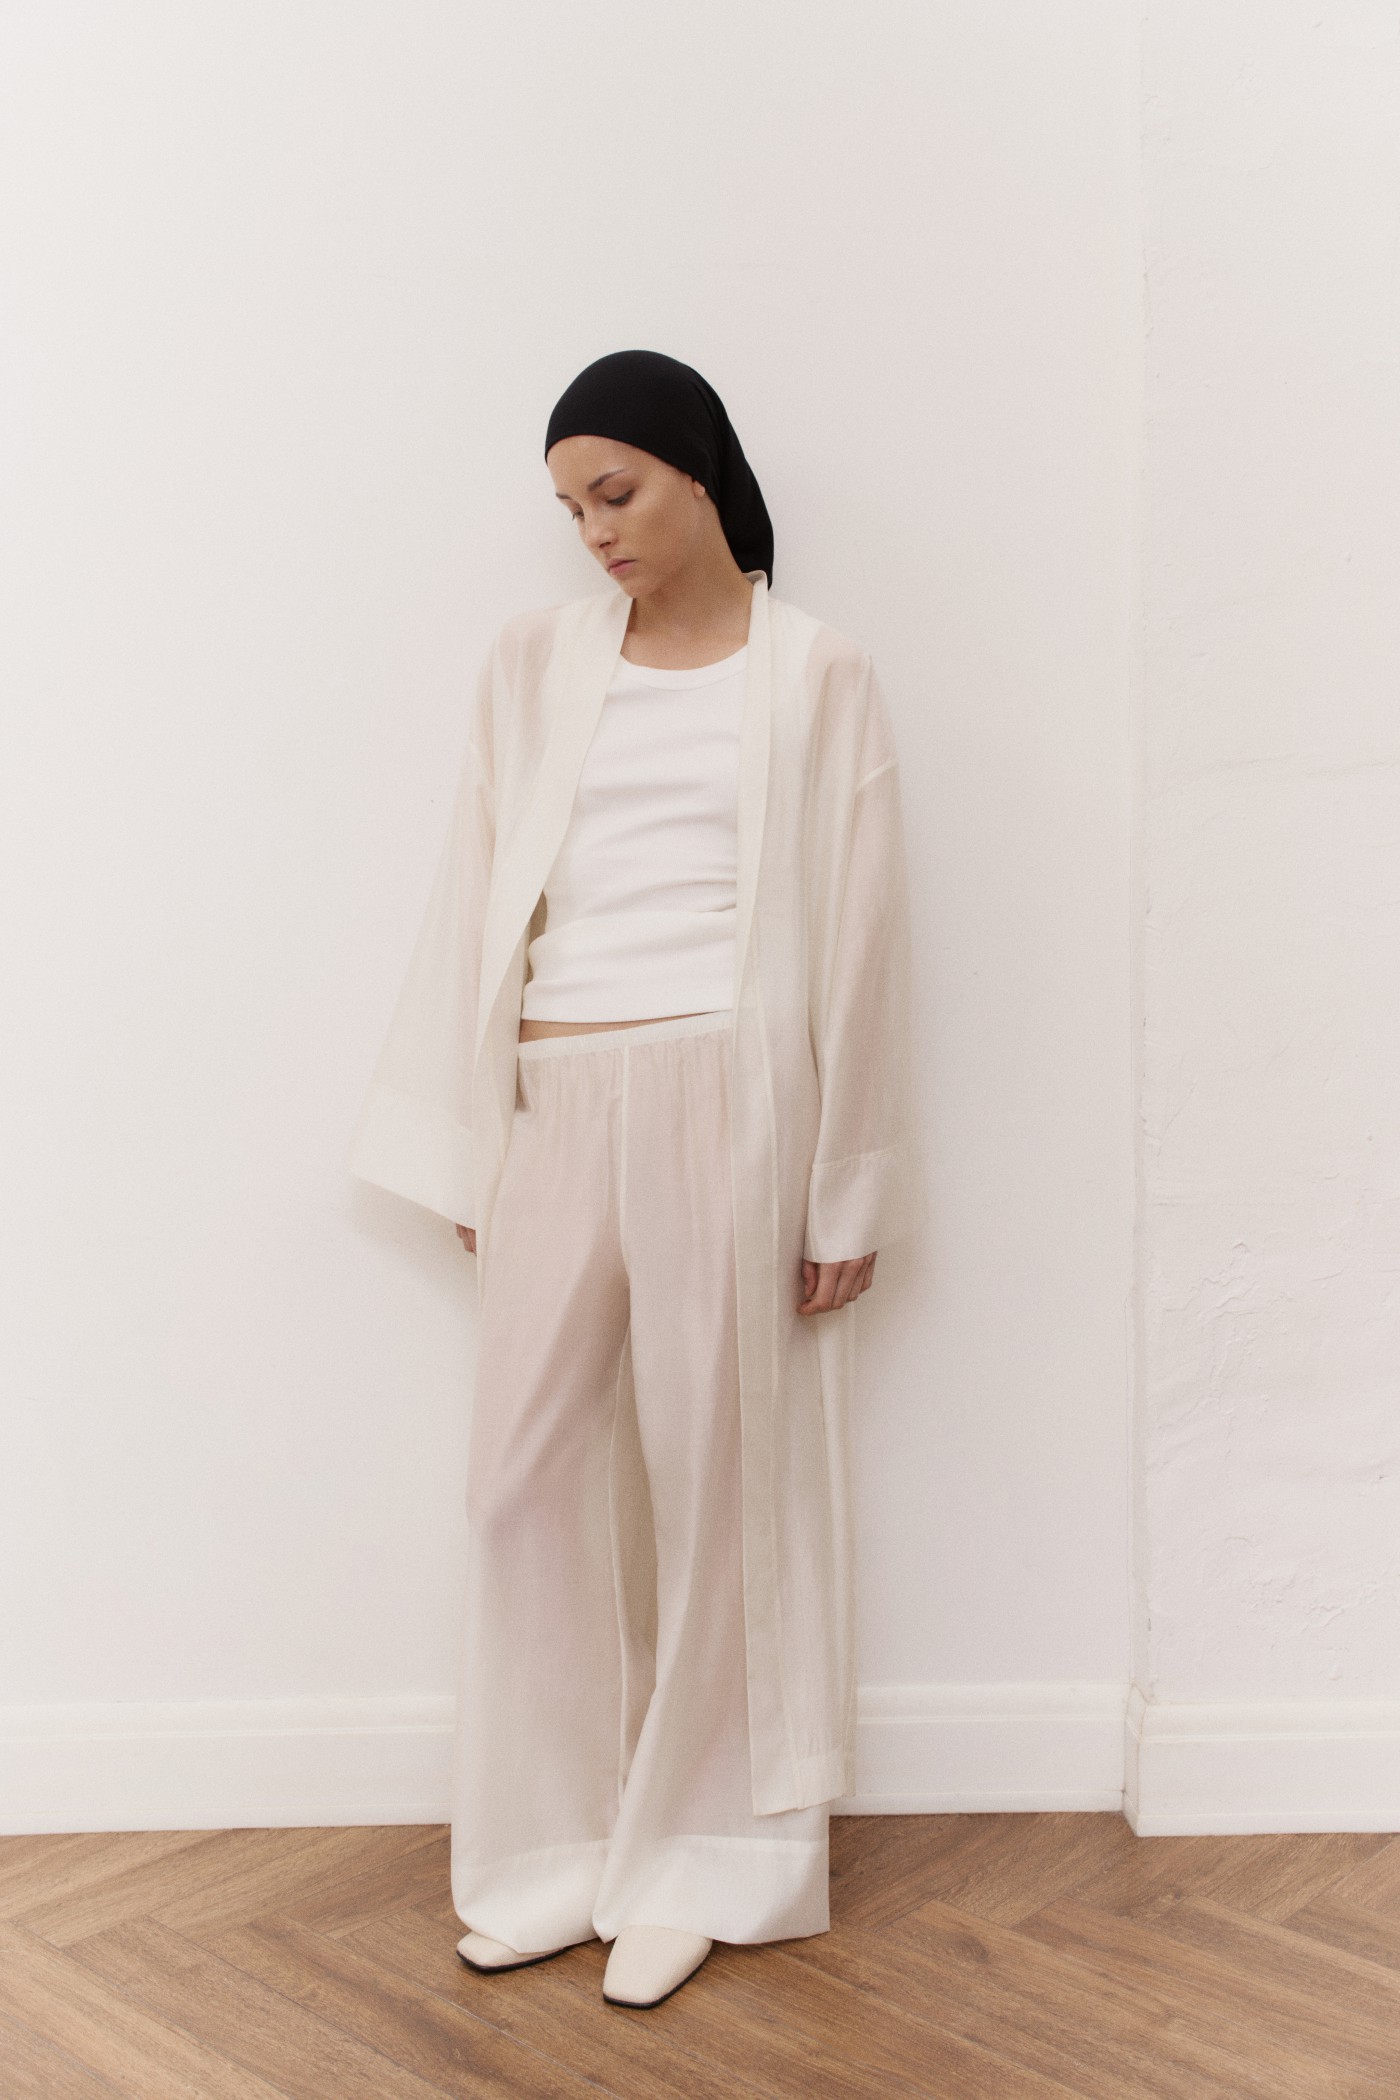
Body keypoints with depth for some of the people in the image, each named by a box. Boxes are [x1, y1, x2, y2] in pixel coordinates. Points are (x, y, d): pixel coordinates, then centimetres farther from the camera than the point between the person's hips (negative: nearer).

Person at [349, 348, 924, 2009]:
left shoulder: (815, 679, 2)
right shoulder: (536, 663, 10)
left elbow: (859, 940, 0)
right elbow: (478, 907, 9)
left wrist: (848, 1190, -3)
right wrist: (465, 1153, 5)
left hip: (730, 1099, -3)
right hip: (558, 1106, 3)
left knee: (718, 1470, 4)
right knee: (532, 1465, 5)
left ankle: (696, 1859, 20)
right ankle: (558, 1850, 21)